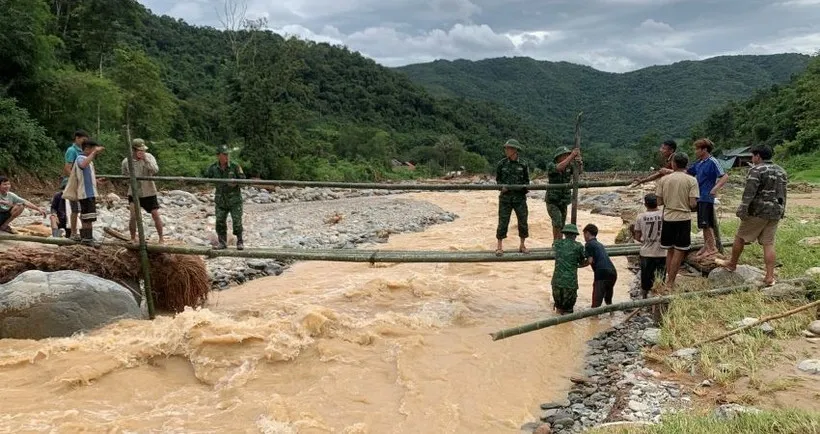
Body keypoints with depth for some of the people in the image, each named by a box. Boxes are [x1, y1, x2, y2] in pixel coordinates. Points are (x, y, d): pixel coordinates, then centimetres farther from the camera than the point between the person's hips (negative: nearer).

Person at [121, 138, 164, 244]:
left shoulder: (148, 157, -8)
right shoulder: (126, 162, -4)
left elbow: (155, 170, -24)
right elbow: (124, 176, 14)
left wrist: (145, 159, -30)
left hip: (149, 193, 0)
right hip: (133, 193, 0)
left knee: (156, 215, 1)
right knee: (134, 216, -9)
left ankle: (161, 238, 16)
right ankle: (133, 239, 9)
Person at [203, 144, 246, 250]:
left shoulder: (235, 166, -8)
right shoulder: (213, 168, 0)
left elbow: (243, 179, -3)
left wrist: (235, 183, -23)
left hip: (235, 199, -3)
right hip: (221, 200, 3)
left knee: (237, 221, -6)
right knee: (220, 221, 1)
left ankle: (240, 242, 8)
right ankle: (222, 242, 15)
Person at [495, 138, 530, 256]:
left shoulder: (523, 164, 0)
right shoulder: (501, 164, 0)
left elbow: (526, 181, 10)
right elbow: (498, 179, 11)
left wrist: (524, 189, -8)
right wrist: (502, 186, -8)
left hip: (520, 197, 1)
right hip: (505, 197, -1)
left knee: (523, 222, 5)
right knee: (503, 222, -1)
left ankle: (522, 246, 21)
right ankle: (499, 247, 9)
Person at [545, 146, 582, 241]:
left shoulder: (569, 166, -1)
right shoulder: (550, 165, -15)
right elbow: (559, 168, -37)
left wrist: (579, 162, -41)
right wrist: (572, 155, -40)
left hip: (563, 202, 5)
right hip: (552, 201, -5)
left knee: (561, 227, 9)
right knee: (557, 222, -21)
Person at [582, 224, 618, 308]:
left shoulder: (589, 244, 1)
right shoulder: (600, 244, 26)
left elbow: (590, 261, -8)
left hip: (602, 273, -8)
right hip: (613, 272, 8)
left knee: (596, 304, -8)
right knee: (608, 300, 24)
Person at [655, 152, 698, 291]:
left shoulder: (664, 179, -1)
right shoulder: (691, 180, -7)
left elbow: (659, 201, 1)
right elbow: (693, 204, -13)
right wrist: (685, 204, 9)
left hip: (668, 218, 3)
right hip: (683, 218, -3)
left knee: (670, 251, 15)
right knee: (679, 252, 4)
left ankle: (669, 280, 21)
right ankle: (670, 283, 3)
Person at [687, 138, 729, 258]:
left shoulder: (712, 162, -13)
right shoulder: (699, 163, 10)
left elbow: (725, 176, -19)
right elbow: (687, 173, 20)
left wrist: (715, 188, -32)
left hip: (707, 198, -8)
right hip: (700, 197, 8)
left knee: (706, 224, -4)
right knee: (704, 224, 14)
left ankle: (712, 247, 4)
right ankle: (706, 246, 24)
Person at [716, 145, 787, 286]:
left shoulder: (756, 170, -12)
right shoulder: (781, 171, 14)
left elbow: (749, 192, -20)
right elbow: (783, 195, 18)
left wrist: (742, 210, -20)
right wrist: (781, 212, 23)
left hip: (758, 212, -7)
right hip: (776, 213, 7)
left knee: (740, 237, 10)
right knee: (768, 244, 6)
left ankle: (732, 264, 25)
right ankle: (770, 277, 3)